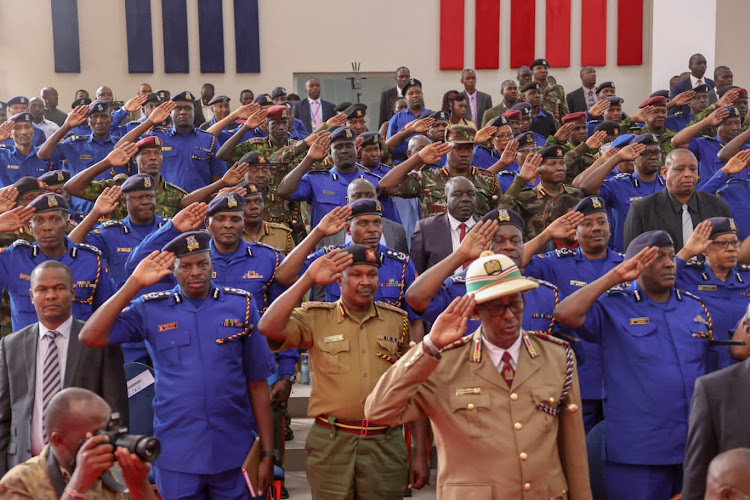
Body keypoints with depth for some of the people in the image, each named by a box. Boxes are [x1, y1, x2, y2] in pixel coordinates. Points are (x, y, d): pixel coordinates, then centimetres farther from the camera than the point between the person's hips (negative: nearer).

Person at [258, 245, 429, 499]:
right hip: (330, 444, -1)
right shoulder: (316, 317, 1)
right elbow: (269, 328, -18)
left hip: (386, 444, 2)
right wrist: (309, 279, -14)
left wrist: (420, 454, 6)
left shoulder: (399, 321, 7)